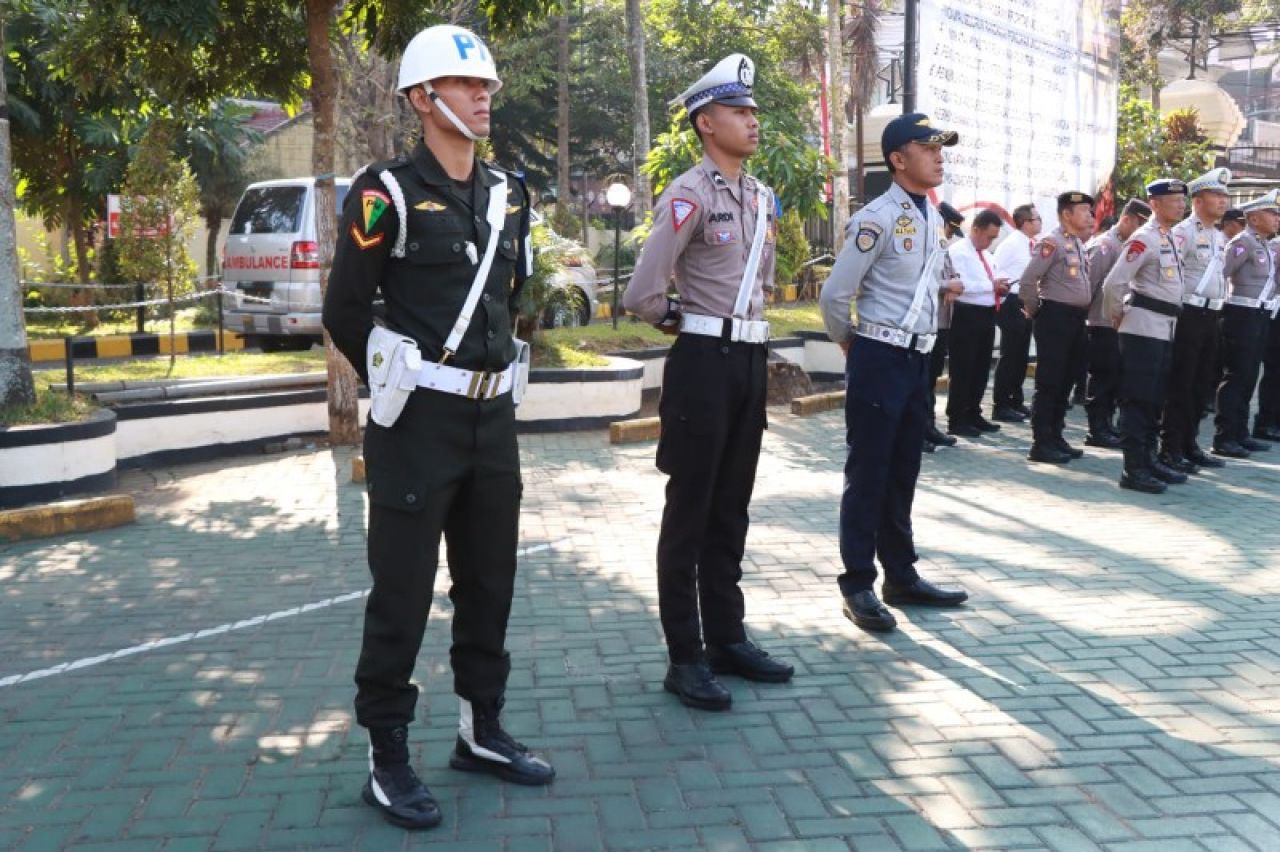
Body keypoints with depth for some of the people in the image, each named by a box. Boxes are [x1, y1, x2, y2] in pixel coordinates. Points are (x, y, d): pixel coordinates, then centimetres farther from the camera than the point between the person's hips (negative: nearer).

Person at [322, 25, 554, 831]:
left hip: (494, 414, 7)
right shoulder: (388, 192, -10)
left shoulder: (507, 193, 10)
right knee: (402, 593, 1)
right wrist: (404, 384, 5)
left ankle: (482, 731, 30)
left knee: (489, 582, 15)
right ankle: (388, 759, 15)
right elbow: (344, 312, -5)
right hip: (419, 420, -6)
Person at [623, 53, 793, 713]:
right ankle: (685, 659, 10)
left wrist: (751, 322, 15)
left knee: (731, 511, 15)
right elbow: (642, 294, -17)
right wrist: (682, 321, 1)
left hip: (750, 360, 8)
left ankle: (727, 639, 27)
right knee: (689, 514, 1)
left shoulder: (761, 196, 12)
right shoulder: (689, 195, -13)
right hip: (704, 362, -8)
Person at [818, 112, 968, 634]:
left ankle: (901, 577, 26)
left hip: (918, 358, 8)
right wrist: (853, 344, 1)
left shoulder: (934, 219, 11)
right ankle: (858, 586, 10)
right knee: (868, 474, 0)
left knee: (903, 473, 15)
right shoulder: (877, 218, -14)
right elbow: (834, 295, -13)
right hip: (879, 360, -8)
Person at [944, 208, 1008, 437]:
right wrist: (991, 285, -20)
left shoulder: (984, 254, 17)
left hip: (986, 315, 9)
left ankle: (973, 415, 26)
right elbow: (962, 286, -22)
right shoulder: (958, 251, -10)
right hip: (968, 316, -9)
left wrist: (998, 289, 2)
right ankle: (956, 420, 5)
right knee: (963, 370, -2)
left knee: (982, 368, 15)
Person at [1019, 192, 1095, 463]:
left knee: (1065, 382, 12)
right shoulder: (1052, 242, -12)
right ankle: (1041, 444, -2)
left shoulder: (1078, 244, 16)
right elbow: (1028, 279, -18)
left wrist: (1082, 311, 17)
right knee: (1049, 383, -6)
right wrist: (1033, 309, -7)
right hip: (1056, 317, -9)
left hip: (1076, 318, 9)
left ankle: (1055, 437, 20)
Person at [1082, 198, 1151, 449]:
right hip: (1102, 323, -9)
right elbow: (1089, 283, -16)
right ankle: (1097, 431, 3)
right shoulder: (1104, 245, -13)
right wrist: (1084, 314, -13)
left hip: (1116, 323, 9)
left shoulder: (1123, 246, 15)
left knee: (1112, 375, 13)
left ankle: (1106, 425, 21)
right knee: (1103, 376, -4)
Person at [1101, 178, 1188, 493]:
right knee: (1138, 400, -7)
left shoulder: (1170, 239, 16)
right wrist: (1117, 316, -4)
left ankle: (1149, 459, 22)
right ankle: (1133, 470, -4)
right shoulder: (1144, 239, -12)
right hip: (1143, 328, -9)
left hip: (1165, 330, 9)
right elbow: (1113, 283, -17)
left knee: (1155, 400, 14)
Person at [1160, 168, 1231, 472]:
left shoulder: (1219, 237, 16)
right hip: (1189, 315, -8)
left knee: (1202, 385, 12)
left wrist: (1219, 309, 17)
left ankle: (1189, 444, 21)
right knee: (1180, 386, -4)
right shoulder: (1183, 231, -11)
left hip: (1211, 316, 8)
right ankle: (1170, 449, 2)